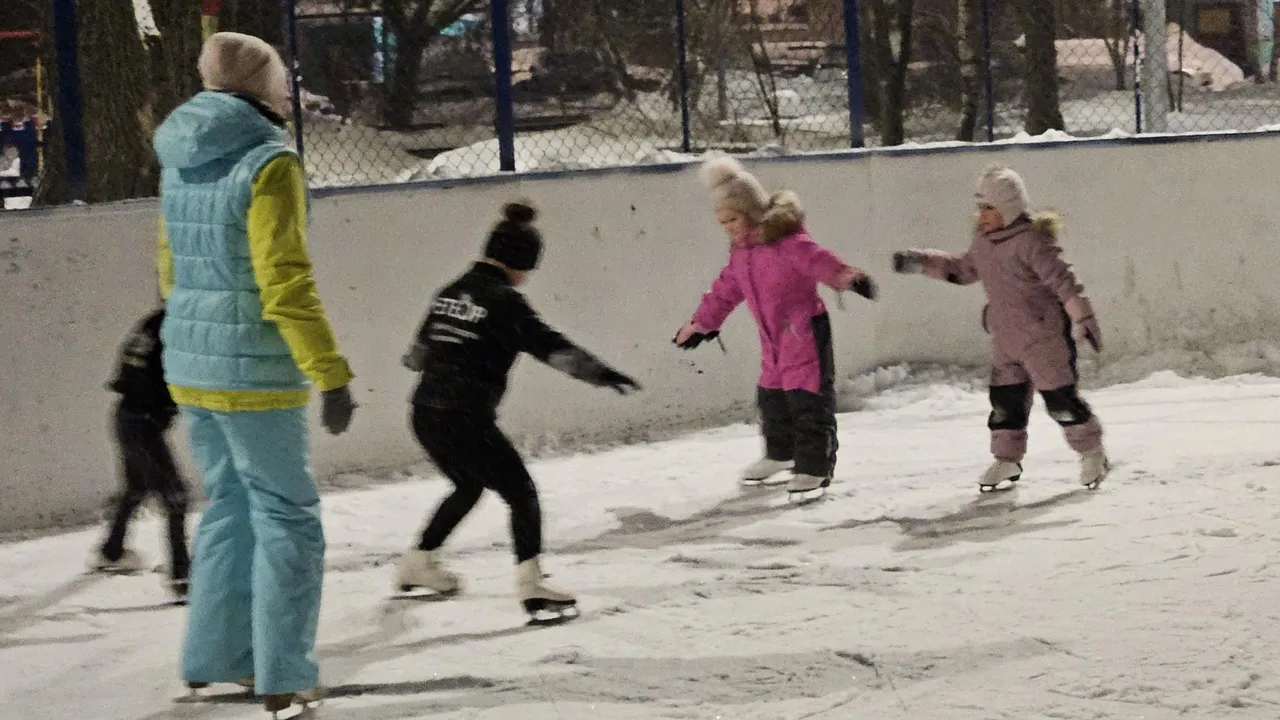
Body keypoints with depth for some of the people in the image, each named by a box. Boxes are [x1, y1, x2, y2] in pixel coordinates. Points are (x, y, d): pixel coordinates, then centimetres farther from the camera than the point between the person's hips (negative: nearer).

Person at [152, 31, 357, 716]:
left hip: (191, 369, 7)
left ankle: (211, 663, 23)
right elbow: (288, 287, -23)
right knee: (286, 517, 4)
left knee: (230, 508, 20)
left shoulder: (180, 162, 6)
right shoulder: (270, 165, -18)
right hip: (256, 376, -7)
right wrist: (333, 377, -18)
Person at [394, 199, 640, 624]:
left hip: (426, 414, 8)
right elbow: (549, 346, -20)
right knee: (520, 492, 0)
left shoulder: (451, 294, 13)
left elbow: (423, 345, 28)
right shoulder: (503, 301, -10)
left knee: (469, 486, 30)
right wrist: (602, 375, -24)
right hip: (465, 418, -8)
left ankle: (418, 564, 42)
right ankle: (531, 586, -12)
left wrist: (413, 362, 50)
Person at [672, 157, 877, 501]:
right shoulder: (740, 251, 8)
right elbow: (726, 289, 23)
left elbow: (815, 259, -38)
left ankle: (814, 467, 0)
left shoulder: (785, 241, -20)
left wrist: (845, 276, -57)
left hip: (805, 332, -9)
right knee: (771, 398, 20)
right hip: (773, 340, 9)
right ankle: (780, 454, 41)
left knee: (808, 399, -7)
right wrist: (701, 323, 31)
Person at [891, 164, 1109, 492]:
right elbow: (962, 269, 22)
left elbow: (1062, 280, -23)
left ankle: (1093, 454, 13)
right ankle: (1007, 460, 23)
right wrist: (920, 262, 16)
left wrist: (1083, 318, -26)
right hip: (1005, 338, 8)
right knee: (1005, 399, 10)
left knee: (1060, 398, -3)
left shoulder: (1031, 241, -21)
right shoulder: (983, 240, 7)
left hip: (1044, 335, -8)